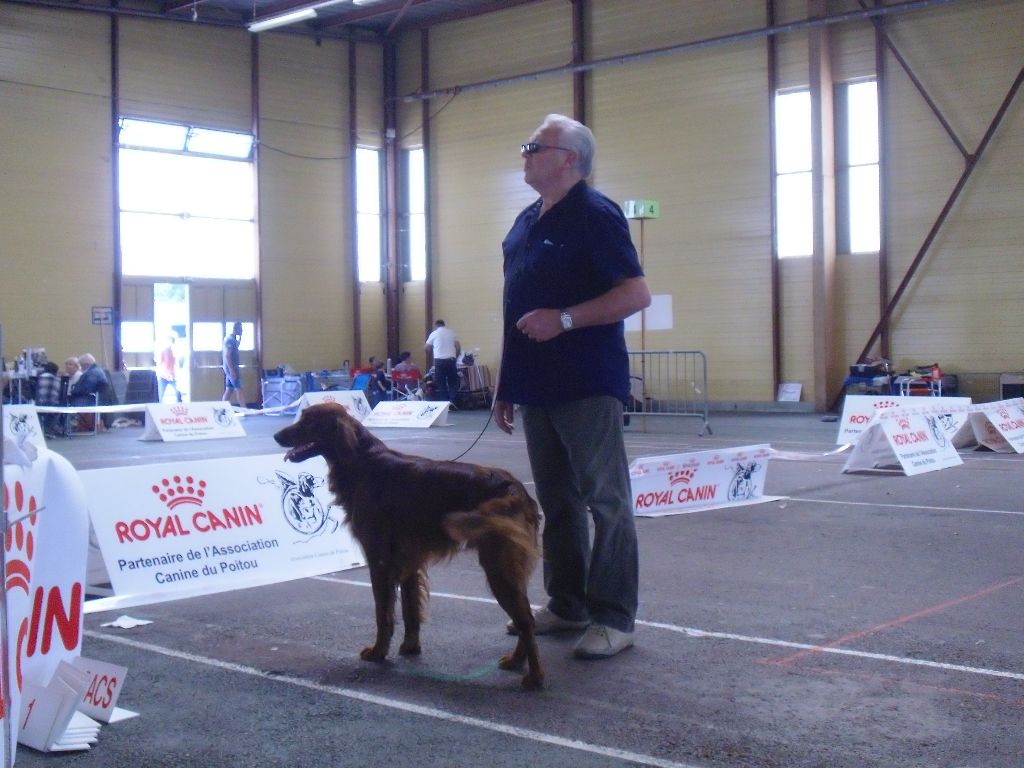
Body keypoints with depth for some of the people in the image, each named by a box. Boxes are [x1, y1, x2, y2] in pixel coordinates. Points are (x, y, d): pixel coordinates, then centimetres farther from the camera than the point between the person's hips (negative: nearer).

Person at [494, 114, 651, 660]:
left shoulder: (595, 215, -8)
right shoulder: (526, 223, 17)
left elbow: (636, 293, -15)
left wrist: (564, 319, -22)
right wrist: (506, 385, 18)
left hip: (587, 386, -8)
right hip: (537, 387, 8)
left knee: (606, 501, -3)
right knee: (556, 502, 13)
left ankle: (614, 619, 2)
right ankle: (566, 605, 23)